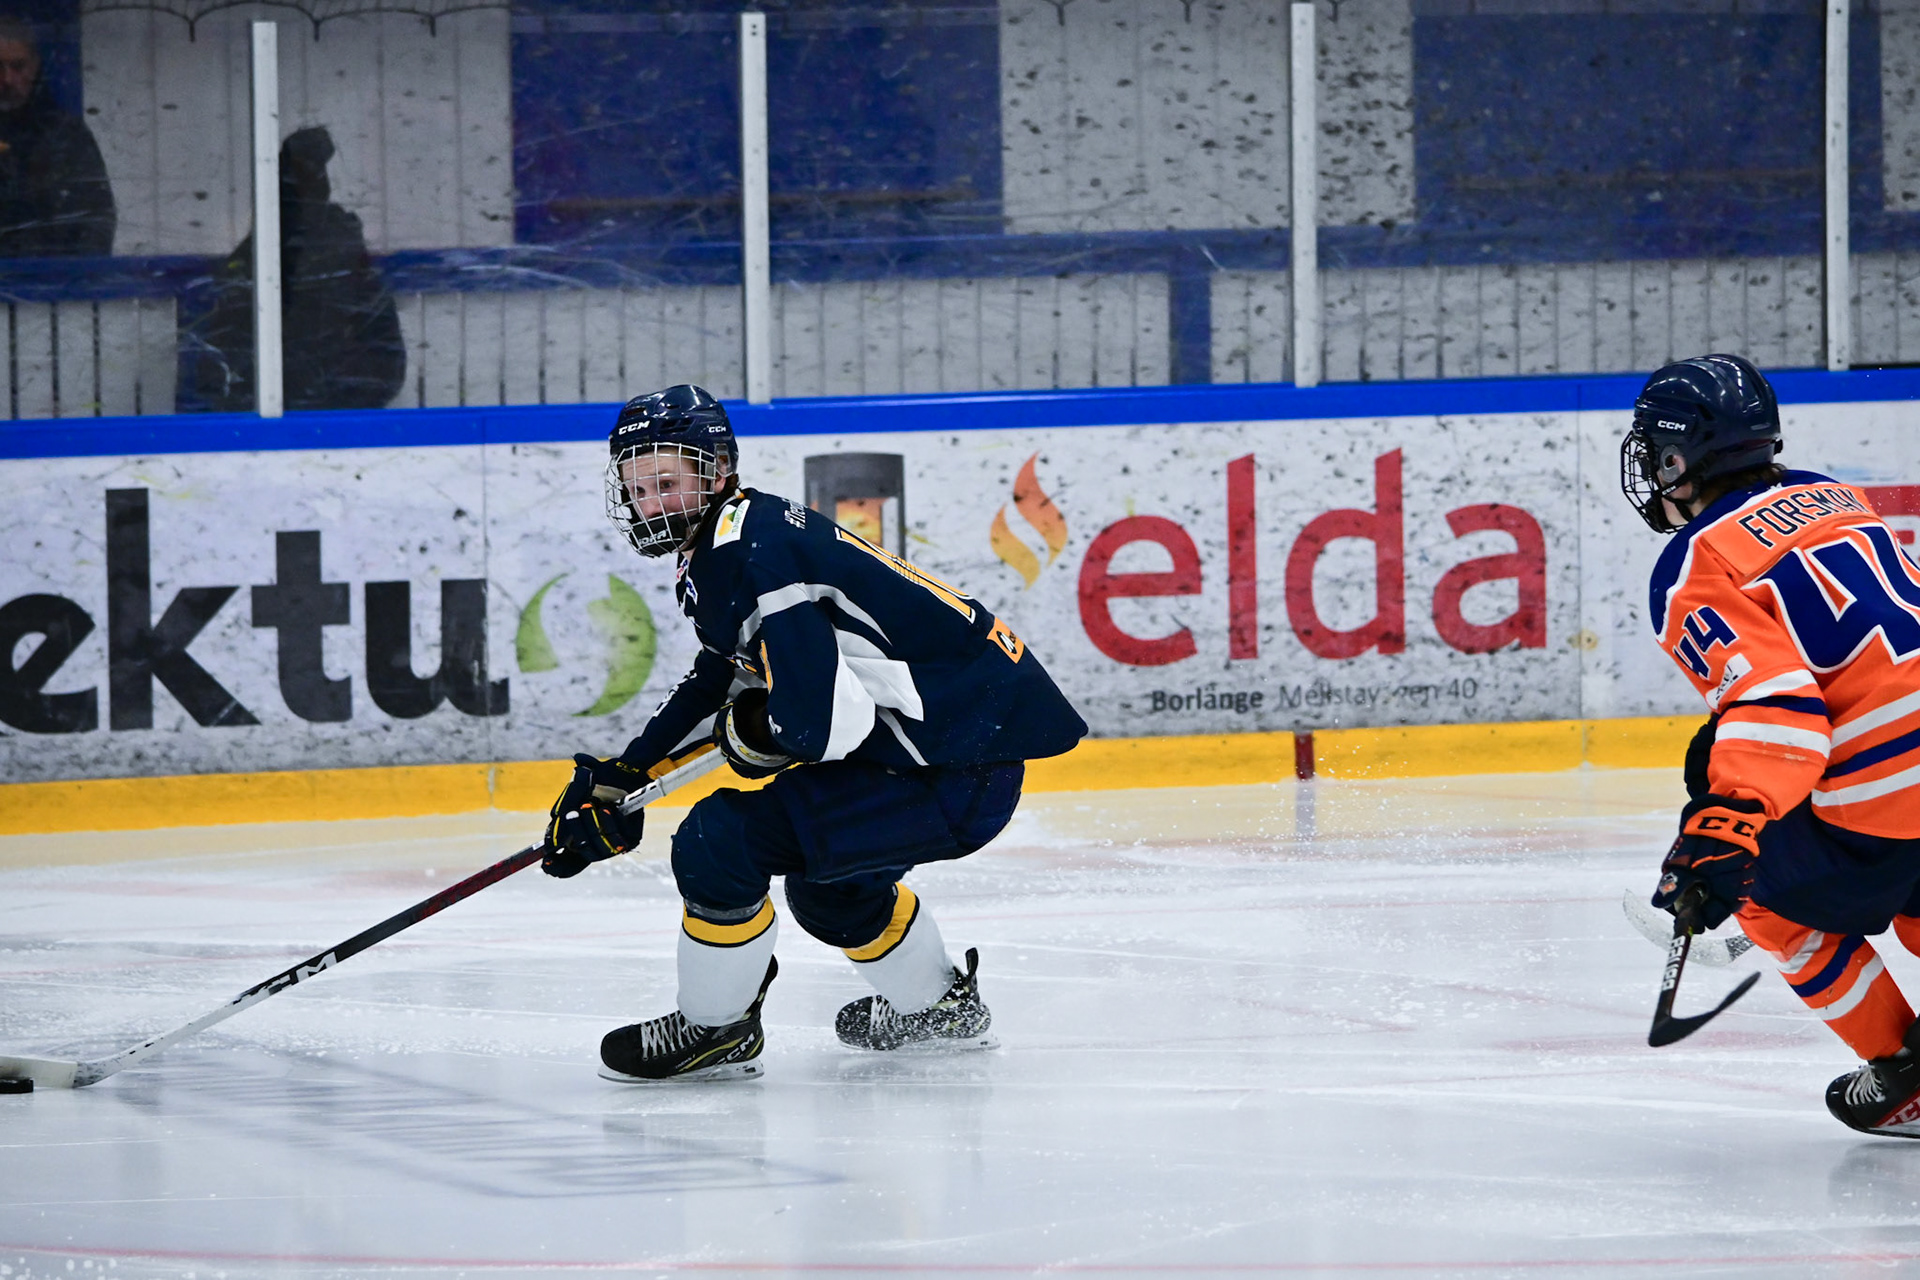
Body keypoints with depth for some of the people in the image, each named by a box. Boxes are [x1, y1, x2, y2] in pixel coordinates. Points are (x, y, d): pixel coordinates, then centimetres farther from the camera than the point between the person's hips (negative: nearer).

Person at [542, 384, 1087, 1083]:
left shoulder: (751, 558, -21)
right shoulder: (718, 544, 12)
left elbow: (824, 722, -27)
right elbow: (720, 681, 26)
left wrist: (742, 736, -6)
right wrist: (620, 781, 22)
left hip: (961, 764, -11)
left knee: (720, 840, -14)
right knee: (819, 863, 33)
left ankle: (716, 1031, 6)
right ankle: (938, 1005, 51)